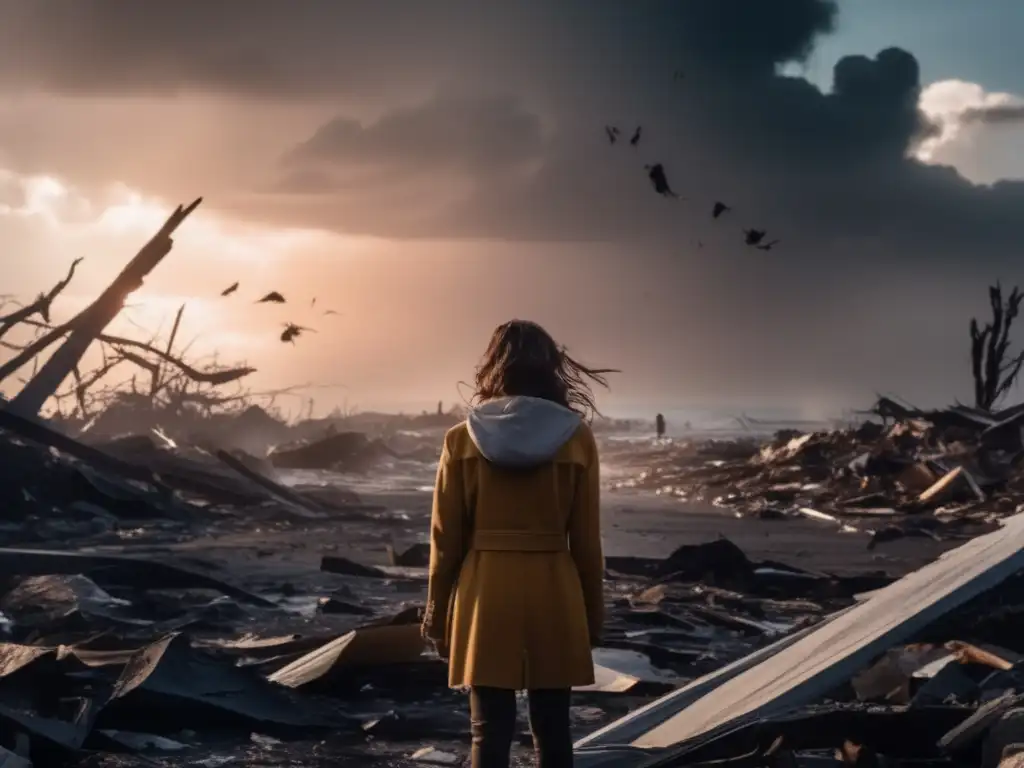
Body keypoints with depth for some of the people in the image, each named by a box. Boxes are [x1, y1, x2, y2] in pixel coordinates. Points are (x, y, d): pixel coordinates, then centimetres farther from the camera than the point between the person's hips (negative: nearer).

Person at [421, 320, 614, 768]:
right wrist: (593, 614, 11)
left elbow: (447, 538, 0)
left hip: (486, 596, 0)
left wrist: (437, 615, 10)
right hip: (555, 597, 0)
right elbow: (586, 539, 1)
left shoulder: (463, 438, -3)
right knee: (552, 732, 8)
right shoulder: (576, 438, -3)